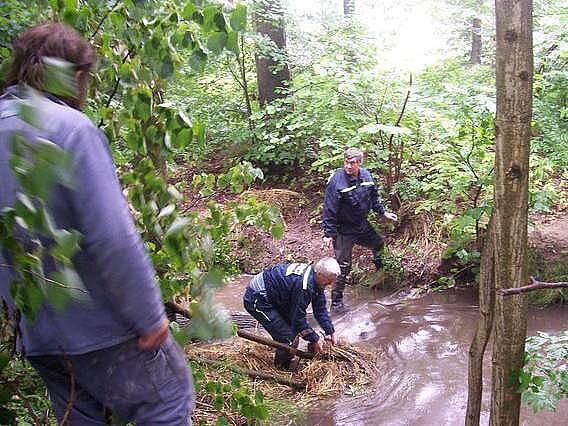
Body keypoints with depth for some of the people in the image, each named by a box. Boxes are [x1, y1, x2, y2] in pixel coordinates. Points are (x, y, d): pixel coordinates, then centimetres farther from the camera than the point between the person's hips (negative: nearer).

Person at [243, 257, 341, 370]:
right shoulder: (304, 285, -32)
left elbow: (320, 309, 10)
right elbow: (298, 318, -23)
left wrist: (331, 332, 7)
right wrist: (315, 339, -12)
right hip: (257, 300, -10)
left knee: (293, 328, 15)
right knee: (288, 338, -10)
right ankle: (283, 367, 14)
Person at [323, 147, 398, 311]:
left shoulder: (366, 175, -4)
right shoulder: (336, 181, -23)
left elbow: (374, 198, 15)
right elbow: (329, 209, -21)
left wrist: (383, 212, 14)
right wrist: (328, 233, -20)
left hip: (362, 225, 7)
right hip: (344, 230, -7)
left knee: (379, 244, 27)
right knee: (343, 267, -5)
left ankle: (380, 272, 58)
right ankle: (336, 303, 6)